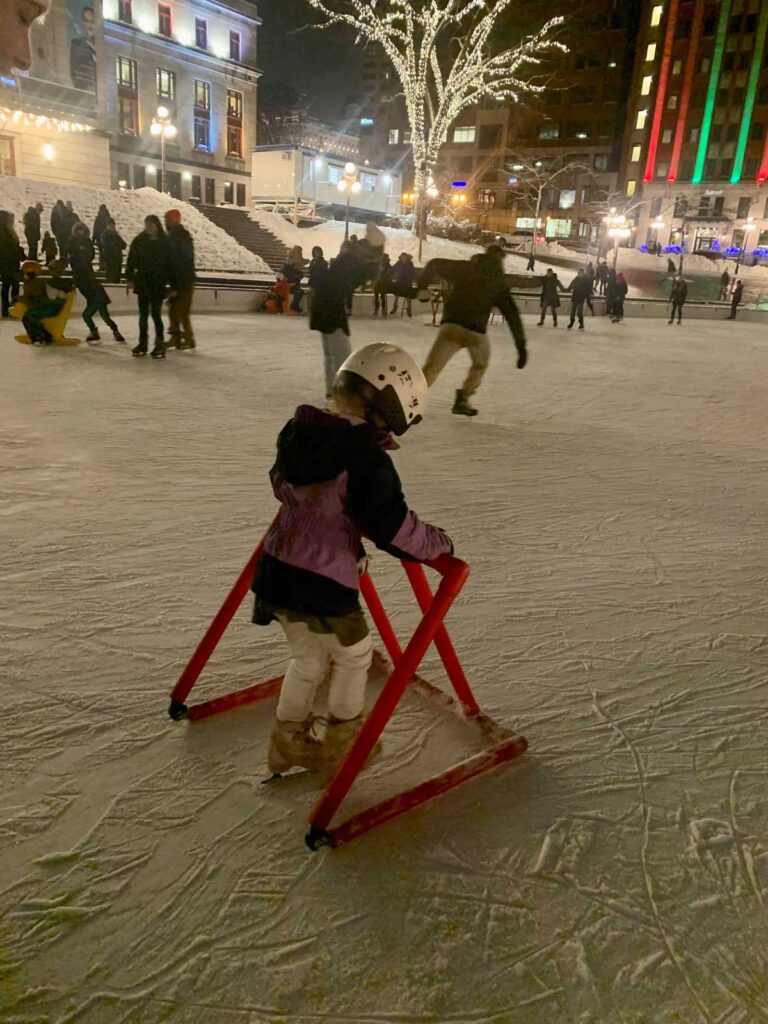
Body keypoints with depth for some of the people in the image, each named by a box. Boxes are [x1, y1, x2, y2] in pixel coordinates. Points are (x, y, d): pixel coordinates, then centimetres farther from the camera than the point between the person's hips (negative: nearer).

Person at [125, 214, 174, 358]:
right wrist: (130, 277, -3)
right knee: (143, 314, 9)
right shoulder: (139, 241, 4)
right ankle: (142, 343, 18)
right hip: (142, 283, 3)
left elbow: (170, 264, -1)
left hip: (158, 284, -3)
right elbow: (131, 260, 5)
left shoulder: (165, 242, -1)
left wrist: (173, 285, -4)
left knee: (156, 314, -8)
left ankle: (160, 344, 0)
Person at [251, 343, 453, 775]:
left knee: (307, 658, 27)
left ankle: (289, 739, 38)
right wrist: (439, 543, -2)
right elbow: (393, 527, -18)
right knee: (354, 656, 20)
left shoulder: (295, 431, 3)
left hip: (278, 571, 7)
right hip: (325, 583, -7)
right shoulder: (367, 460, -20)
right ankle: (342, 742, 34)